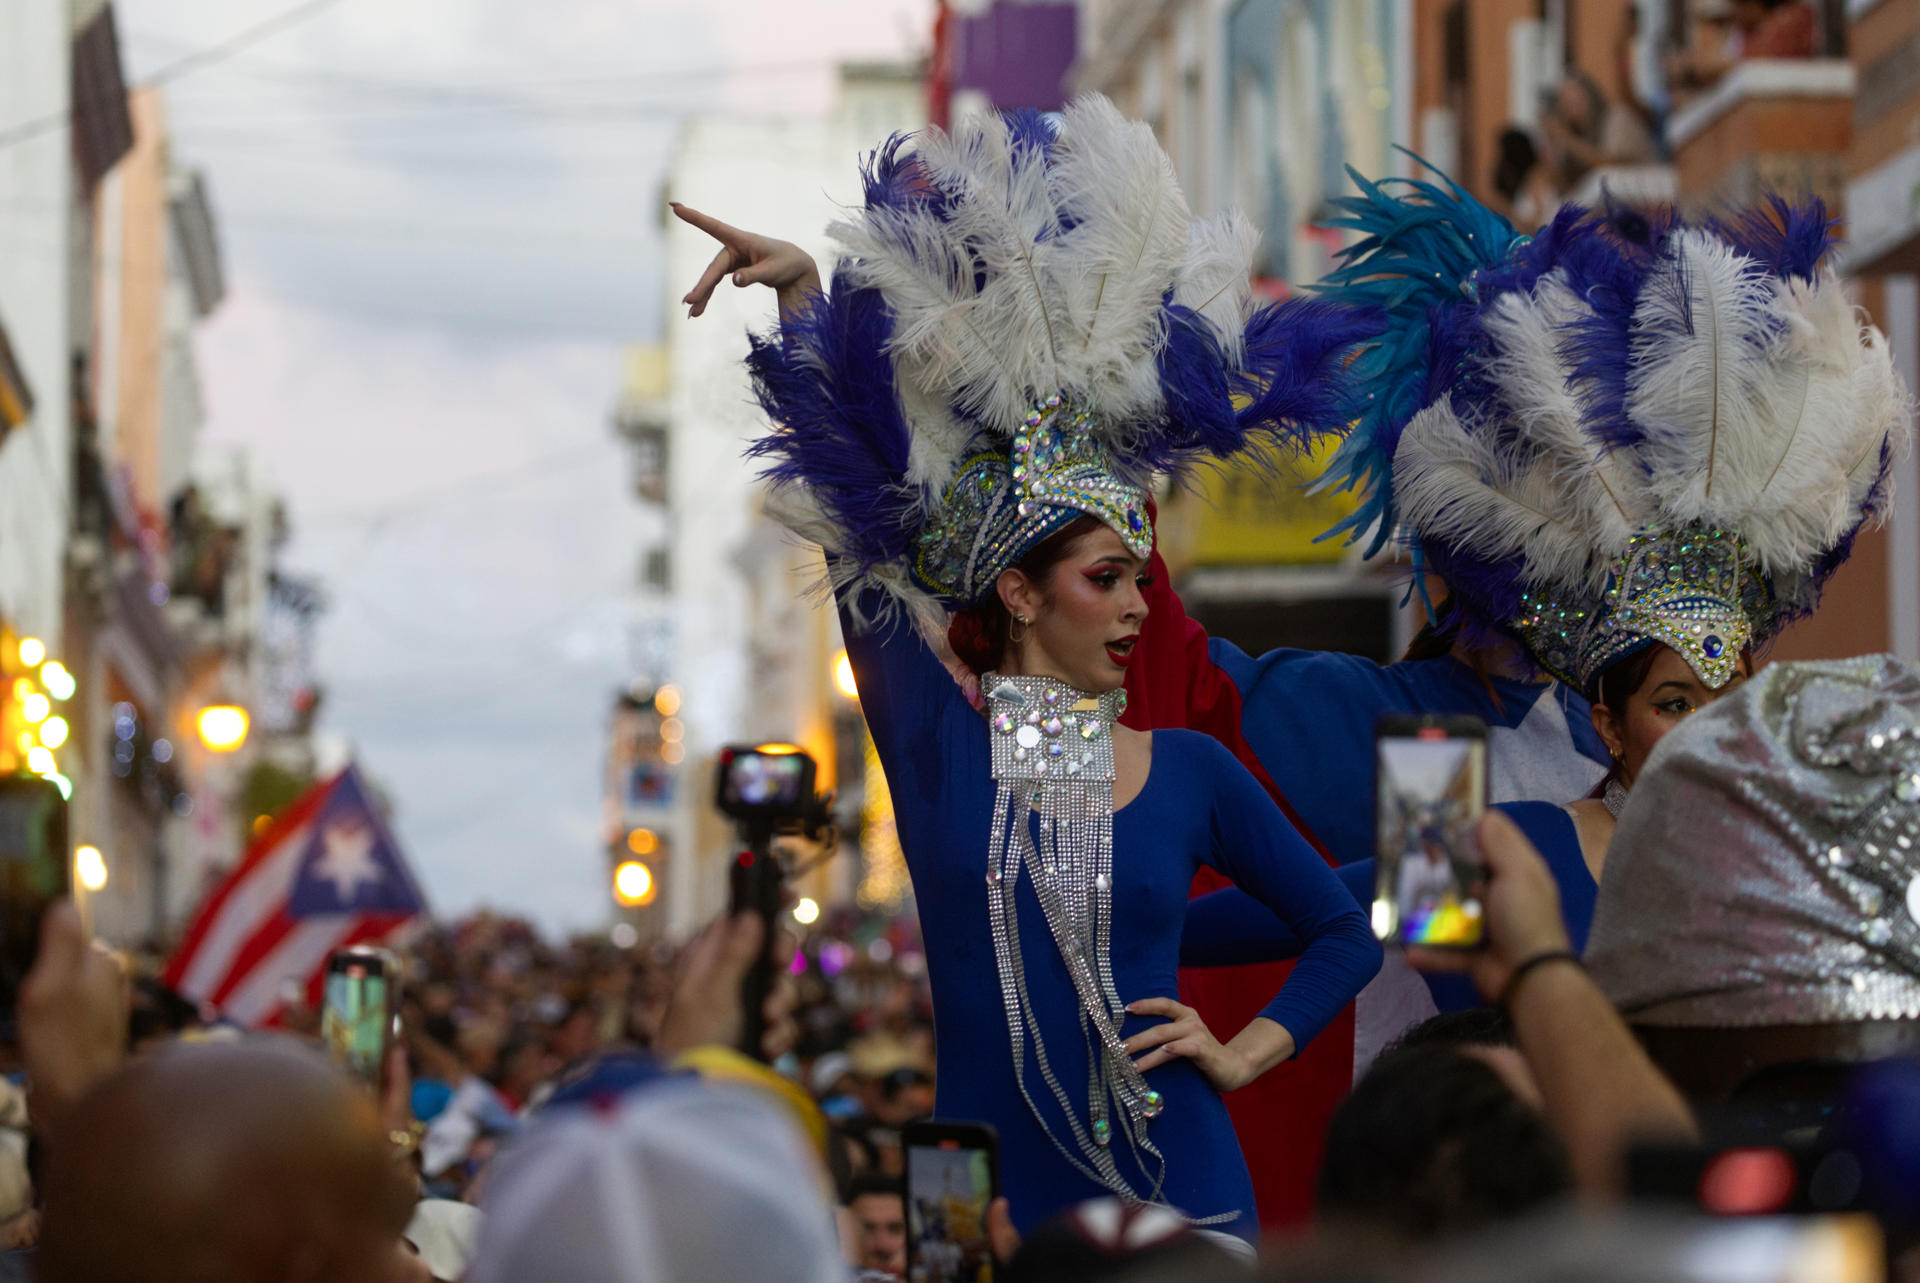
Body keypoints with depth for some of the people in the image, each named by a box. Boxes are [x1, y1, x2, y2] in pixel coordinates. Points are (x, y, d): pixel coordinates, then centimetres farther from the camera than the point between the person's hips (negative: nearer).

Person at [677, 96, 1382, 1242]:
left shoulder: (1189, 771, 5)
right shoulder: (936, 743, 0)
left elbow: (1345, 933, 17)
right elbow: (848, 511, -2)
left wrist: (1245, 1054, 4)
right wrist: (799, 294, -5)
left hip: (1174, 1191, 1)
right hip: (985, 1198, -1)